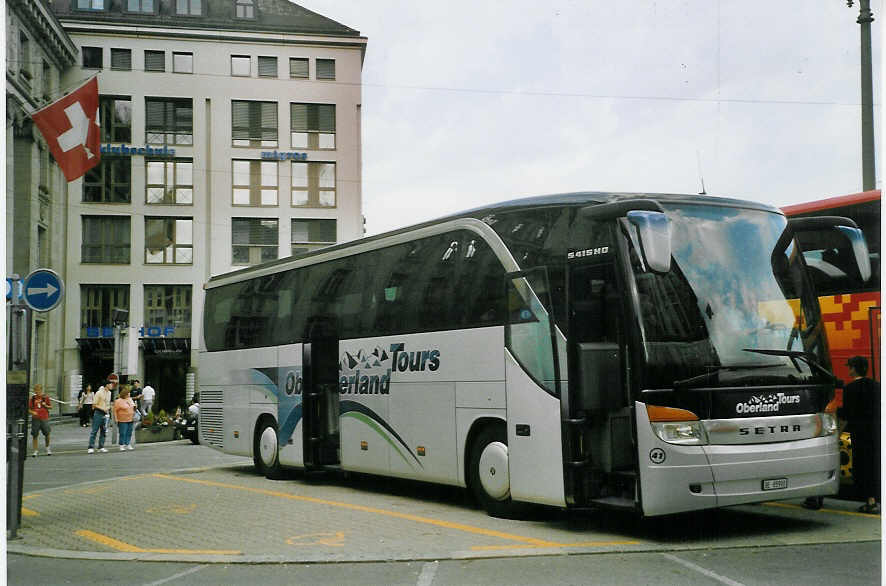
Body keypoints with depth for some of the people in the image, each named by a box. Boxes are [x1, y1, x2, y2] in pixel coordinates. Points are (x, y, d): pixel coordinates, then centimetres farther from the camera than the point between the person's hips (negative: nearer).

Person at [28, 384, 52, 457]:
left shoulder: (45, 397, 2)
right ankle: (35, 451, 11)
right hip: (35, 419, 0)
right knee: (35, 436, 2)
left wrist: (46, 406, -9)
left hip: (44, 419, 0)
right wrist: (32, 412, -16)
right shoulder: (32, 398, 2)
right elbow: (29, 409, 4)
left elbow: (50, 406, 11)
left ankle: (47, 448, 28)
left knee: (47, 434, 4)